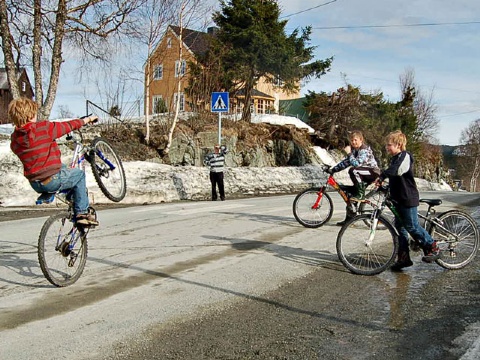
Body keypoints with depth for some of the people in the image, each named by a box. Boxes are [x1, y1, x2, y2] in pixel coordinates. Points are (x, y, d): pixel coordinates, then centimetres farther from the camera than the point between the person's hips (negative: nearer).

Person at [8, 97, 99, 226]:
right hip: (52, 181, -7)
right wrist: (88, 119, 15)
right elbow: (69, 126, -2)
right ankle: (82, 213, 17)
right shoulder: (44, 127, -14)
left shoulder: (14, 140, 2)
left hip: (35, 185, 7)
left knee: (63, 168, 34)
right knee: (79, 174, 22)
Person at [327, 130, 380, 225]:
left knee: (353, 171, -33)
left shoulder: (365, 150, -20)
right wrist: (333, 169, 3)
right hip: (363, 174, 9)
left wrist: (349, 153, -30)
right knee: (351, 193, 1)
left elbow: (356, 163, -32)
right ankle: (349, 218, 11)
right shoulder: (353, 149, 6)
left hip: (373, 172, -9)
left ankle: (361, 194, -18)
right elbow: (346, 162, 10)